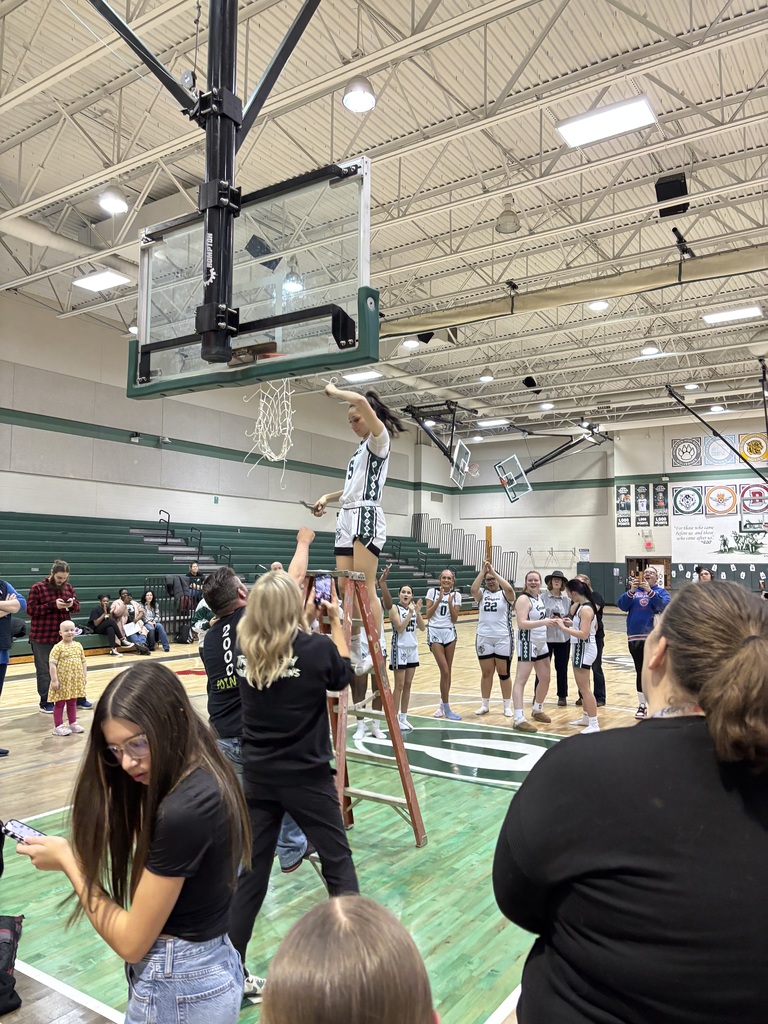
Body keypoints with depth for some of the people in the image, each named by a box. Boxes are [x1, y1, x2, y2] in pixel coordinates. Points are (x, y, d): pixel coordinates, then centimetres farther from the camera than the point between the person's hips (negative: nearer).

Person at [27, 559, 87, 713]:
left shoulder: (69, 587, 7)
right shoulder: (37, 588, -7)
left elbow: (77, 607, 12)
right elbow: (30, 610, -12)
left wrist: (72, 604, -12)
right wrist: (53, 605, -21)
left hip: (64, 636, 5)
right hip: (42, 638, -4)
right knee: (44, 671, 4)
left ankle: (79, 699, 20)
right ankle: (46, 703, 15)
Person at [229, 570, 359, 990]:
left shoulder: (245, 648, -6)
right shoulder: (318, 648, -17)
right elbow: (343, 675, 4)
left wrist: (307, 615, 19)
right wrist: (335, 620, 10)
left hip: (257, 776, 4)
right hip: (307, 776, -3)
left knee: (249, 871, 13)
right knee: (337, 861, 13)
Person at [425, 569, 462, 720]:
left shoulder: (456, 595, 3)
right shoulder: (432, 592, -2)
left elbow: (454, 619, 1)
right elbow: (427, 615, -6)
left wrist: (450, 603, -13)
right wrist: (439, 600, -14)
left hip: (450, 633, 3)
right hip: (435, 633, -3)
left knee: (448, 671, 5)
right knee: (445, 671, -9)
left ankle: (443, 705, 21)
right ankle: (447, 709, 1)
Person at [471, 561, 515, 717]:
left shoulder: (505, 595, -1)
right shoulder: (482, 594, 6)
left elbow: (509, 589, -24)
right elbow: (473, 589, -15)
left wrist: (493, 572, -20)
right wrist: (482, 572, -15)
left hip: (503, 638, -2)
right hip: (484, 638, 3)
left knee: (504, 672, 6)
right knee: (486, 672, 11)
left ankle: (507, 706, 17)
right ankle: (485, 705, 22)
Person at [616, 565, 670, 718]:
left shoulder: (660, 591, 5)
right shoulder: (634, 590, 11)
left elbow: (664, 606, -15)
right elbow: (622, 605, -2)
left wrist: (649, 591, -25)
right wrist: (631, 591, -17)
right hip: (635, 638, 3)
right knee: (640, 672, 9)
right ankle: (641, 705, 17)